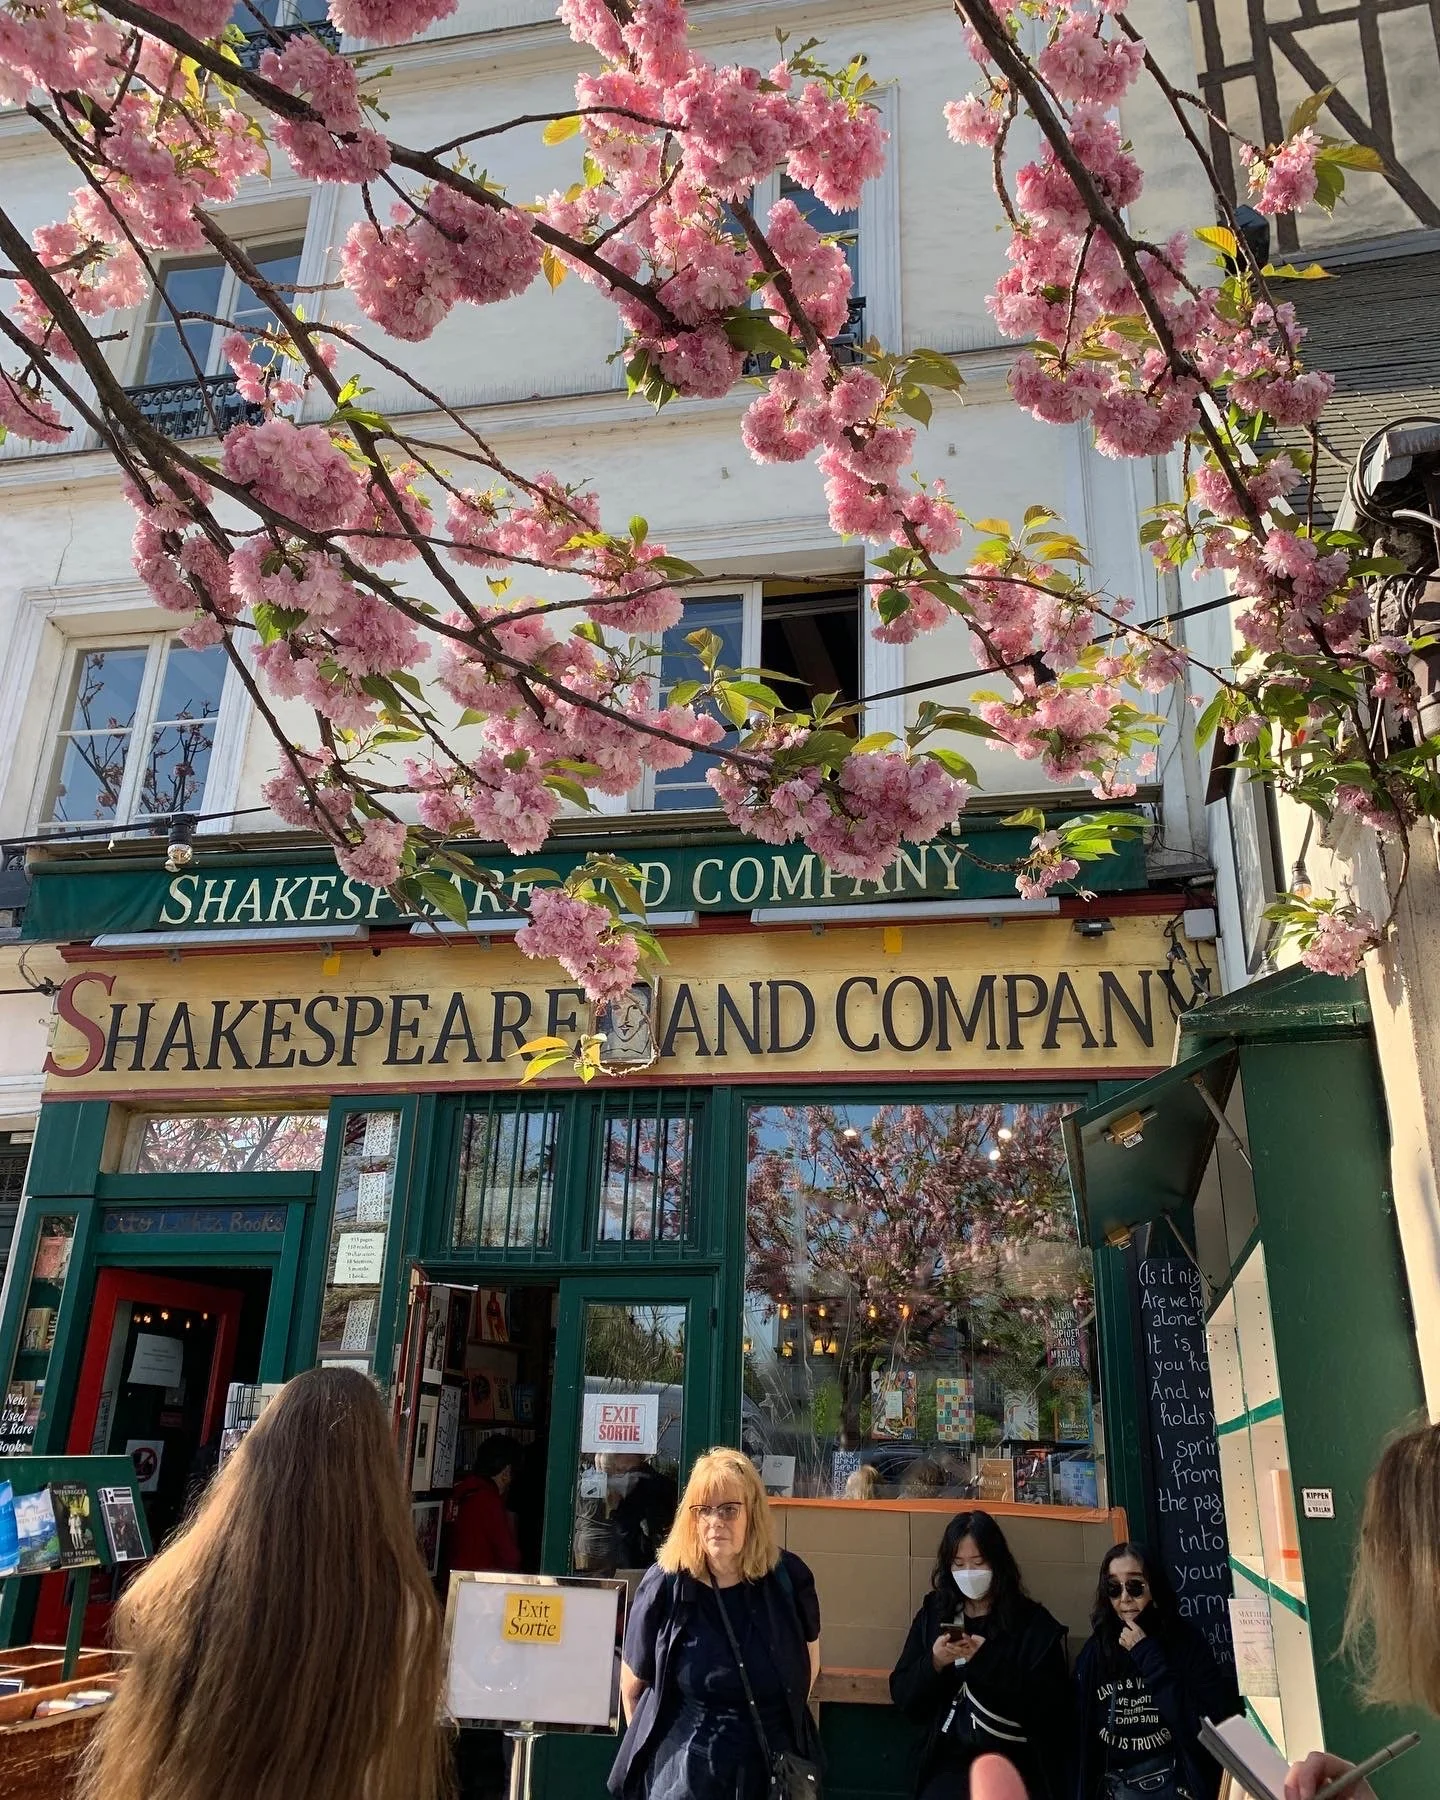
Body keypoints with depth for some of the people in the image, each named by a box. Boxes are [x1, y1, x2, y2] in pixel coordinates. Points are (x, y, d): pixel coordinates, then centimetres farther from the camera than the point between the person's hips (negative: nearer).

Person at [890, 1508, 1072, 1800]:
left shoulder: (1032, 1621, 1)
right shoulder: (934, 1615, 8)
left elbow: (1052, 1707, -7)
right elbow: (902, 1697, 7)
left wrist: (988, 1661, -16)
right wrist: (934, 1663, -12)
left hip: (1016, 1766, -1)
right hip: (950, 1764, 1)